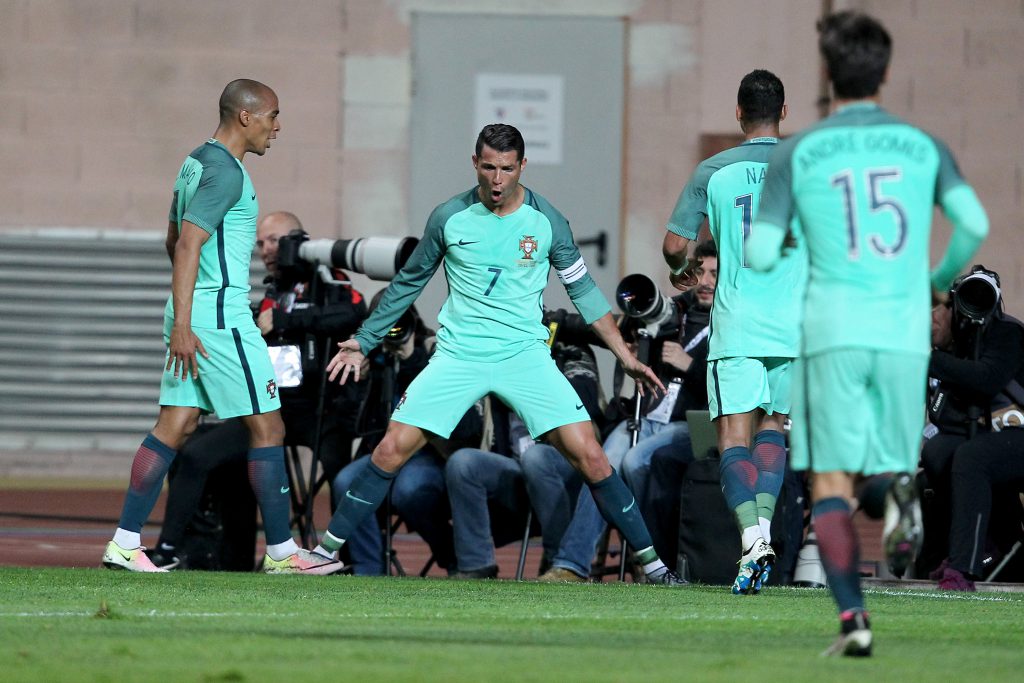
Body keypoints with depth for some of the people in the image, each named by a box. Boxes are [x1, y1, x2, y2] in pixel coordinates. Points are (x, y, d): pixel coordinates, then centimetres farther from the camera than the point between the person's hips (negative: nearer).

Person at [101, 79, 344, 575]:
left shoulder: (195, 162, 15)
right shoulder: (225, 172, -15)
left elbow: (175, 241, 24)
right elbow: (188, 245, -22)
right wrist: (182, 325, -26)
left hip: (193, 313, 10)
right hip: (220, 317, -10)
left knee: (175, 427, 7)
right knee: (267, 427, -3)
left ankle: (124, 542, 2)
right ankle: (281, 551, 1)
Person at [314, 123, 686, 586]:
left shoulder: (546, 221, -2)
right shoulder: (449, 218, -1)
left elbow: (583, 290, 8)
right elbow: (409, 282, 14)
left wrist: (626, 357, 6)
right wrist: (363, 341, 17)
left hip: (525, 354, -1)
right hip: (458, 354, 1)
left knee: (589, 456, -11)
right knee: (391, 451, -8)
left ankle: (651, 562, -3)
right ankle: (326, 550, 5)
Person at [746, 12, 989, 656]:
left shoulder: (797, 153, 5)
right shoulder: (923, 146, 9)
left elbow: (761, 255, 0)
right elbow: (975, 223, -4)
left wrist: (768, 245, 25)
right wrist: (943, 278, 16)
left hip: (832, 334, -1)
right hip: (906, 333, 2)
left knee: (831, 484, 1)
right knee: (896, 463, 17)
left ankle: (853, 619, -14)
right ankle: (902, 492, -20)